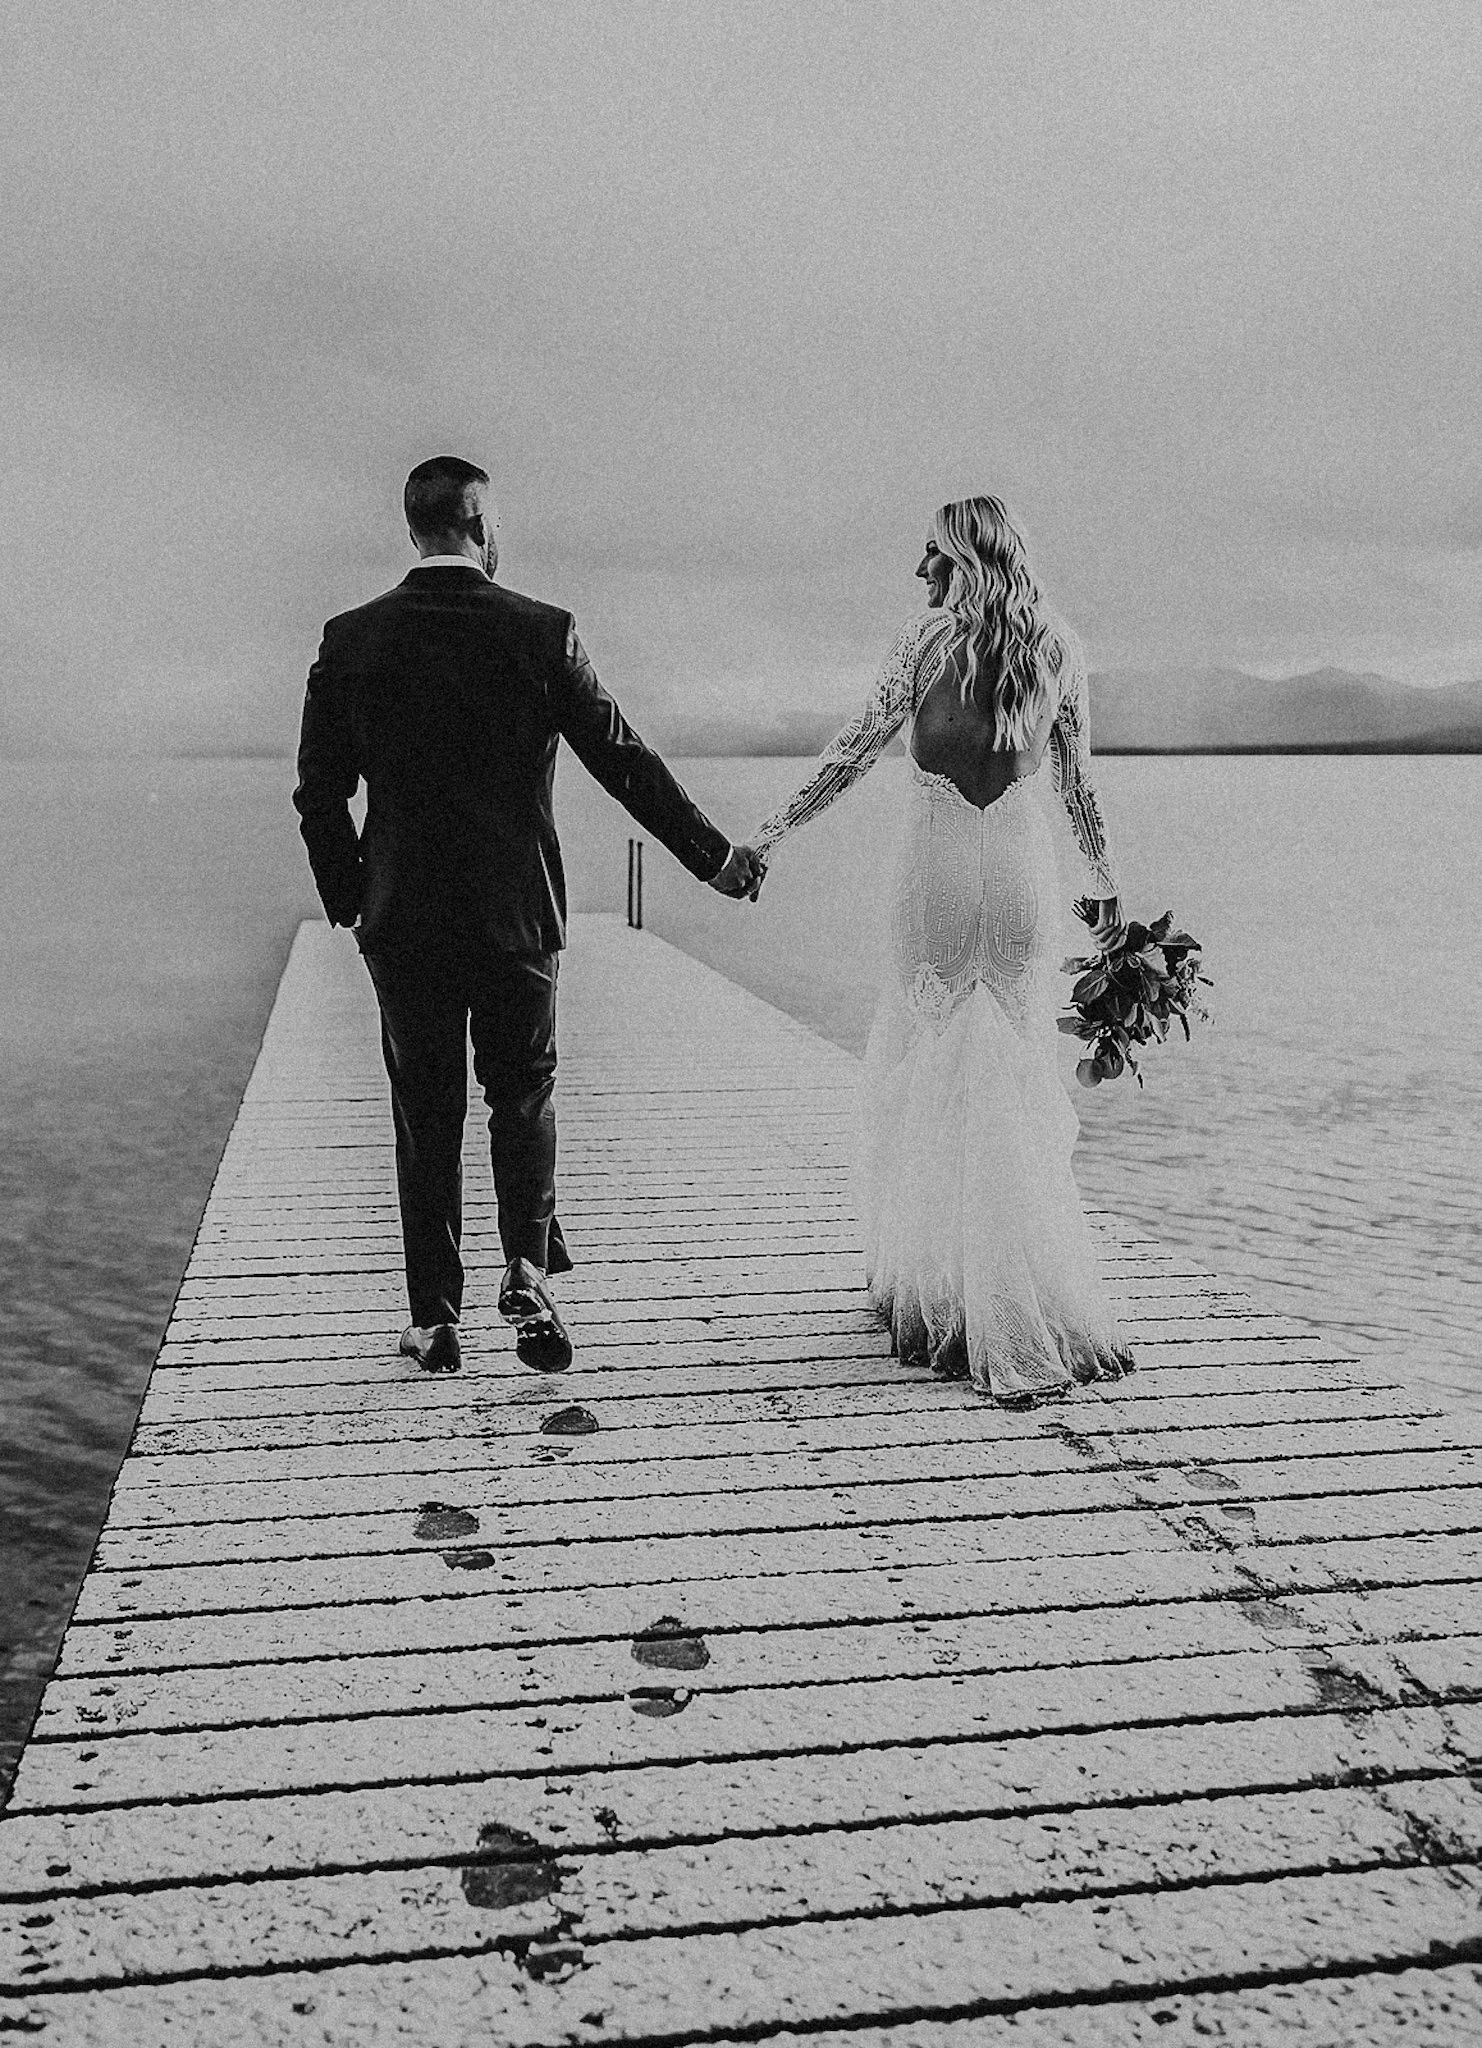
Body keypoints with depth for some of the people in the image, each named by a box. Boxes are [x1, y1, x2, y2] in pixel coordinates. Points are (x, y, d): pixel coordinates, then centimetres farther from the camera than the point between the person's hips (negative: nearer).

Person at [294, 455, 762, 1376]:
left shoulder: (352, 639, -3)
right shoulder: (543, 633, -7)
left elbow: (319, 793, -1)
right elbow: (626, 759, -4)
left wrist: (349, 901, 13)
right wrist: (715, 857, 6)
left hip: (404, 920, 1)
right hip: (519, 914, -1)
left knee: (426, 1113, 11)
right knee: (524, 1094, 17)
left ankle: (436, 1318, 16)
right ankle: (529, 1273, 4)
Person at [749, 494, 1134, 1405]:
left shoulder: (929, 636, -5)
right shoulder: (1058, 650, 6)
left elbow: (859, 745, -6)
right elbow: (1078, 780, 9)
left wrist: (777, 827, 1)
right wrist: (1103, 876, 19)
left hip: (939, 870, -3)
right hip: (1025, 874, 3)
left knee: (934, 1066, 7)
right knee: (1016, 1075, 11)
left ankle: (939, 1286, 14)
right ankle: (1038, 1298, 14)